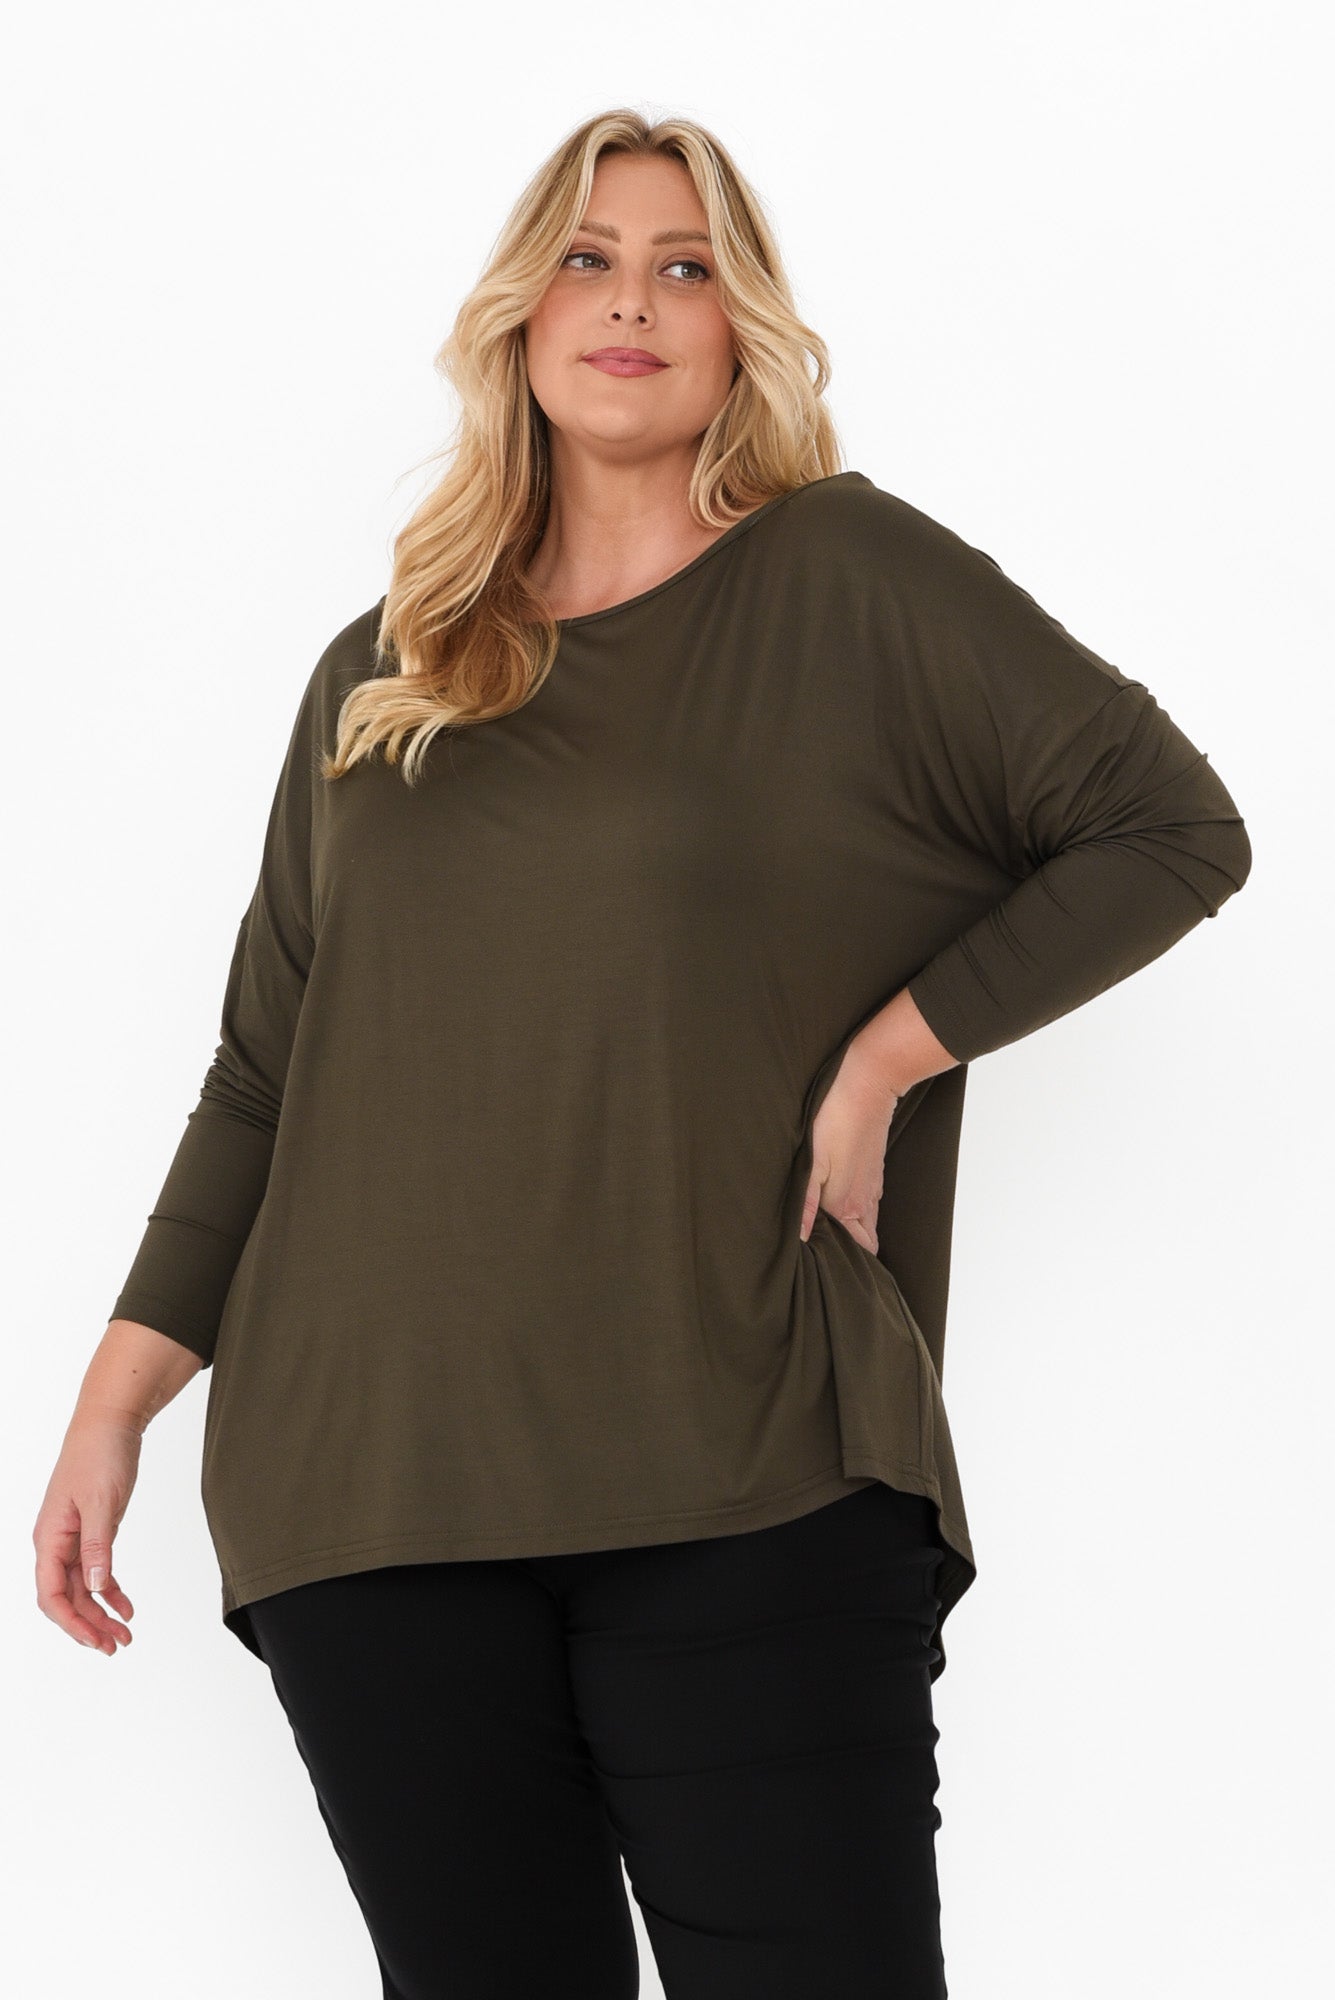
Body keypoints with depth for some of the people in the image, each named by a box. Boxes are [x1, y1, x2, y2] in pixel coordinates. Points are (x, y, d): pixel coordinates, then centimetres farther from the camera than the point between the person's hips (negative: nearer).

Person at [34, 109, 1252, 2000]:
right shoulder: (376, 678, 17)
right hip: (371, 1486, 4)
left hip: (751, 1485, -3)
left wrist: (886, 1057, -4)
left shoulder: (849, 579, 5)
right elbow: (265, 1070, 18)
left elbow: (1171, 830, 3)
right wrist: (118, 1397, 11)